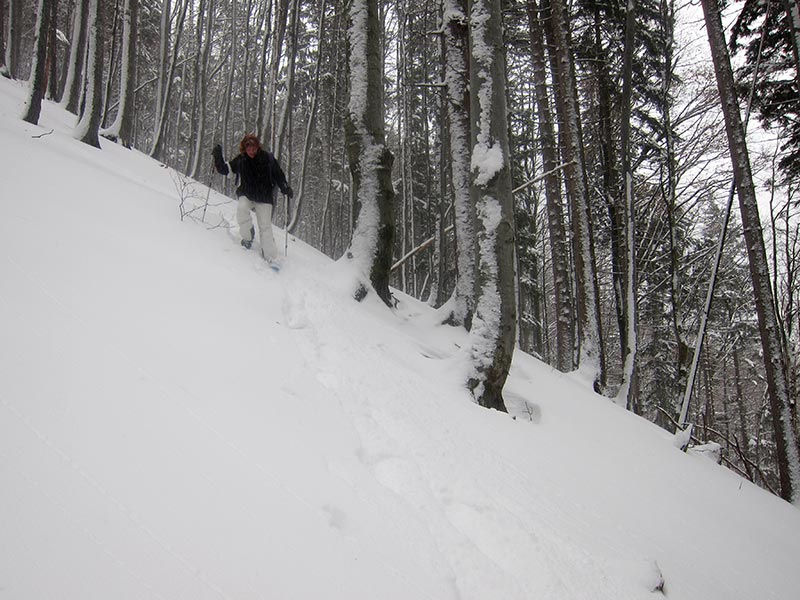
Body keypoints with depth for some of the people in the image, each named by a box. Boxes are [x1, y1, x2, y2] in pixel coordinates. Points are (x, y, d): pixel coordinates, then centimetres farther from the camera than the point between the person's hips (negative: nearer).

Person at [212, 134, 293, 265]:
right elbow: (225, 170, 8)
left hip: (264, 197, -1)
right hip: (246, 195, 1)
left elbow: (278, 175, 5)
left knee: (265, 226, -7)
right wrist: (218, 157, -6)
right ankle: (247, 236, -7)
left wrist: (286, 188, -4)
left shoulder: (267, 158, -4)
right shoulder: (240, 160, 0)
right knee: (241, 208, -31)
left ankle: (270, 257, -2)